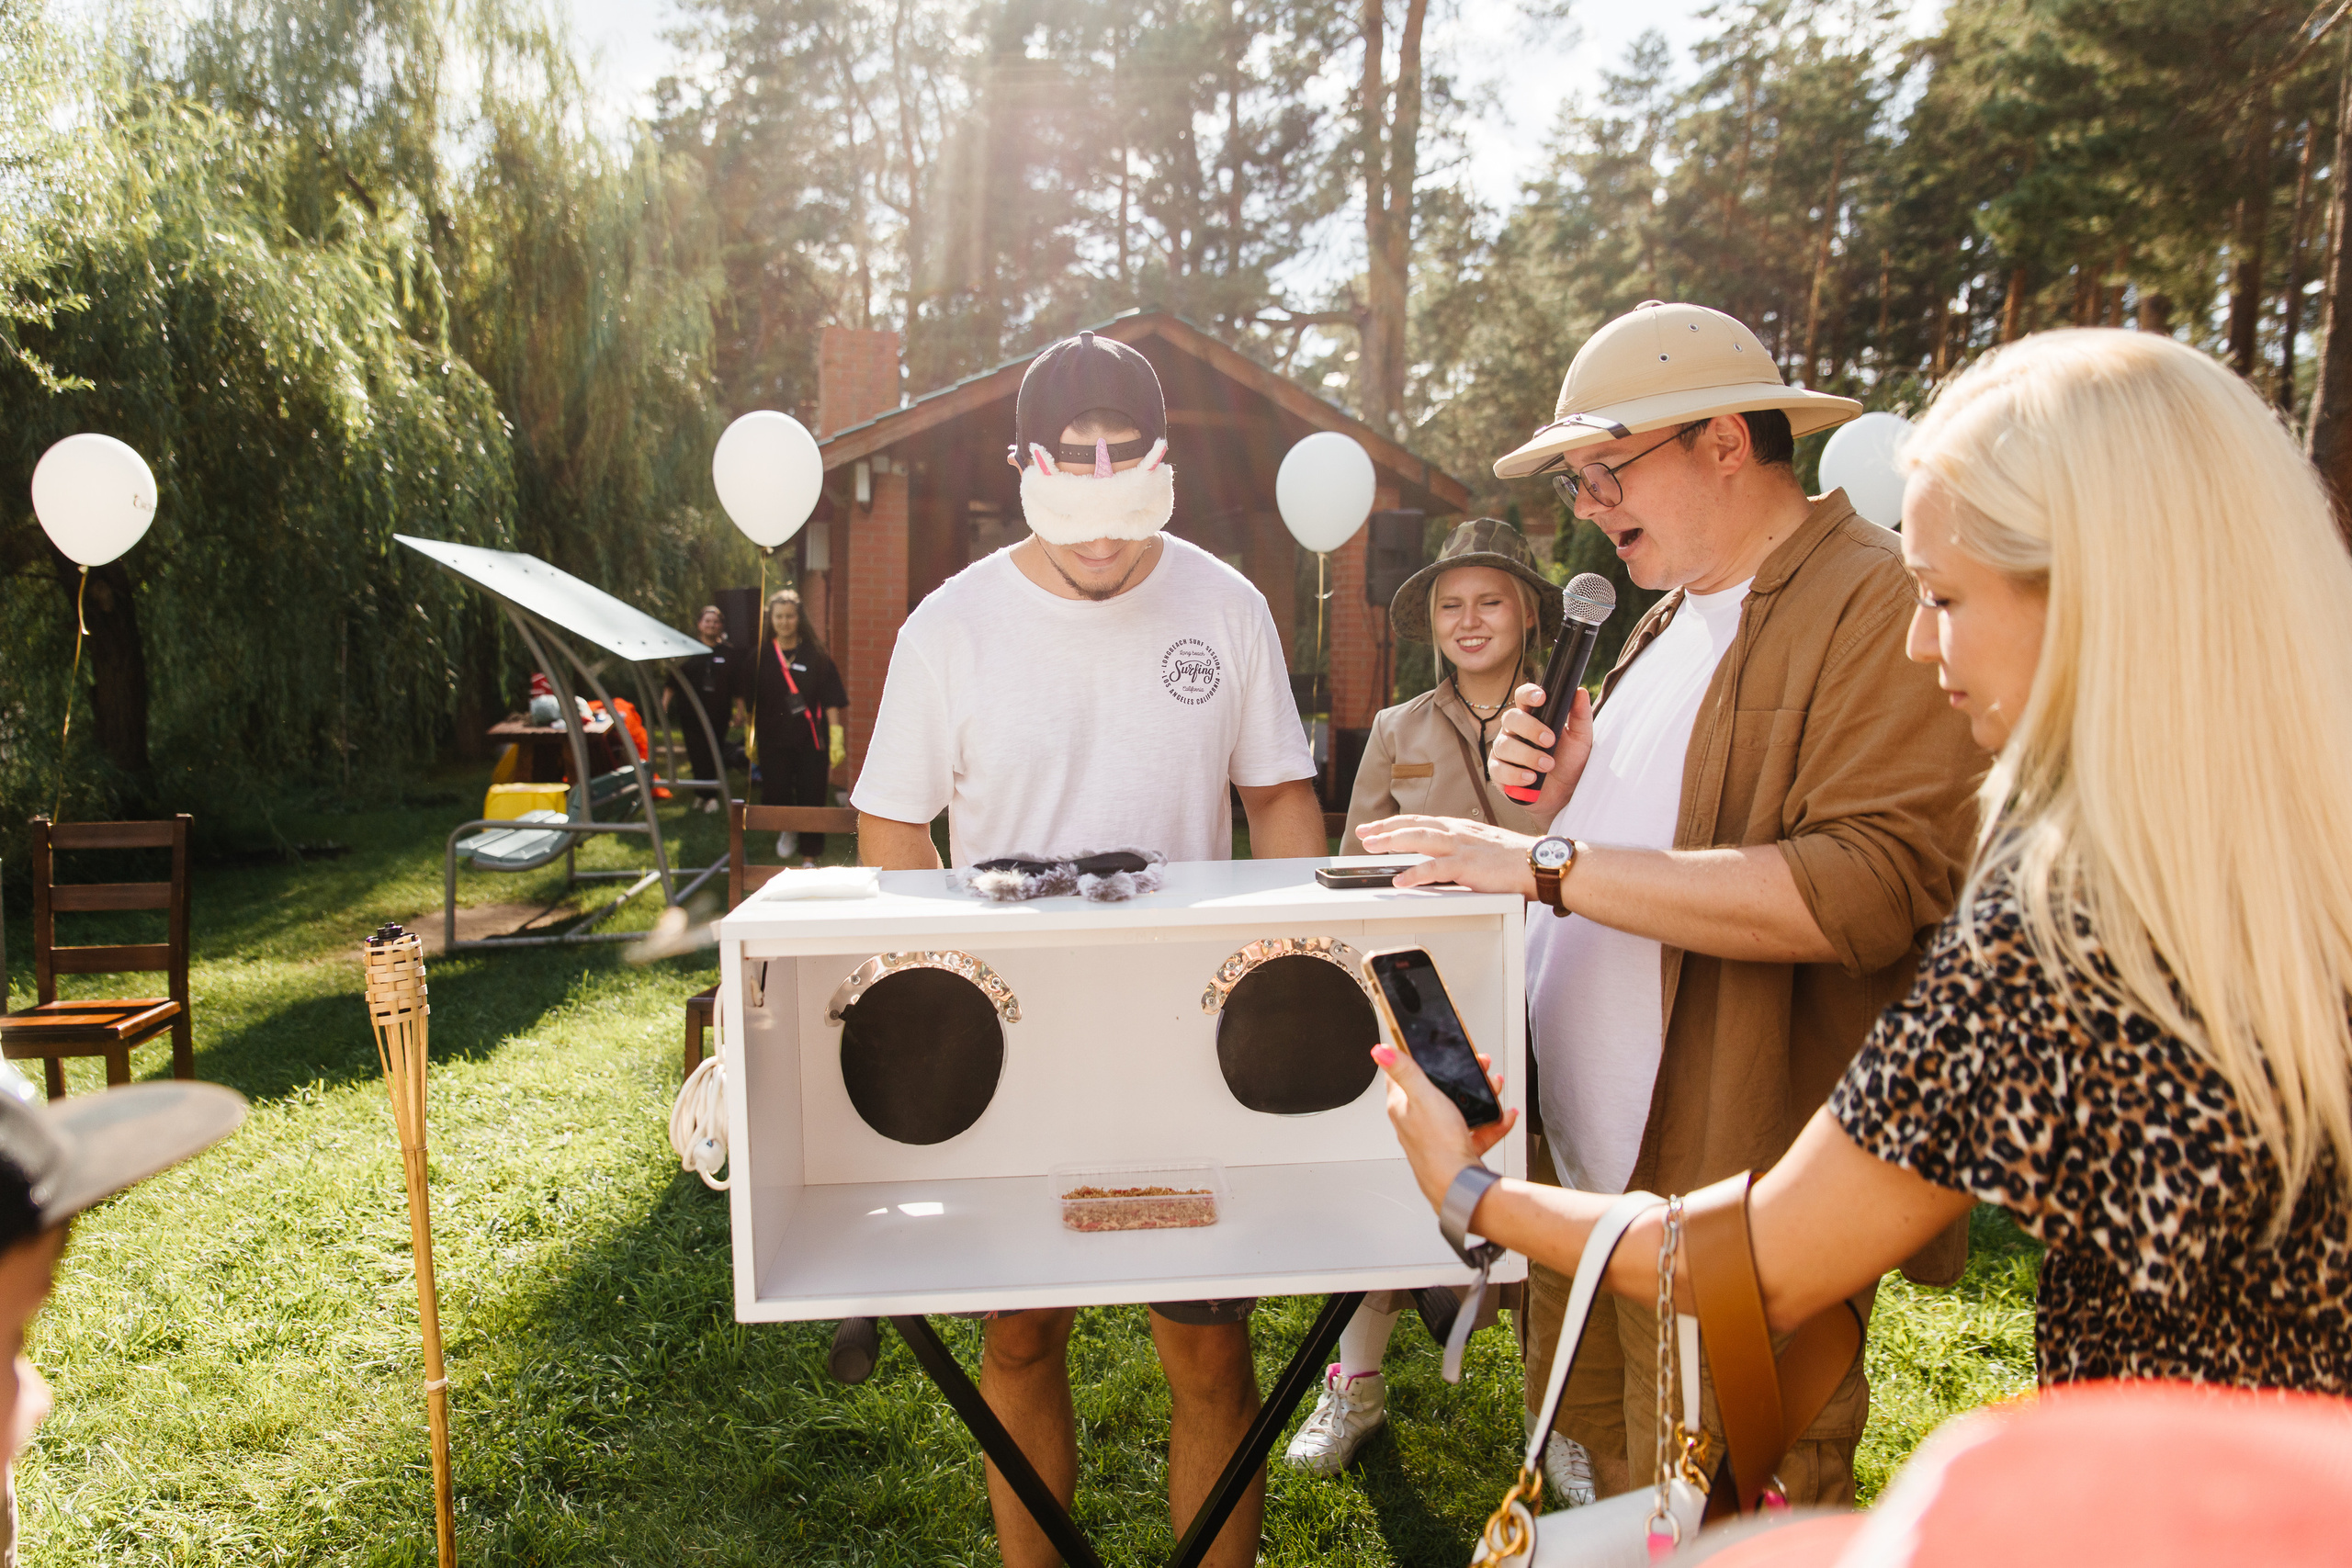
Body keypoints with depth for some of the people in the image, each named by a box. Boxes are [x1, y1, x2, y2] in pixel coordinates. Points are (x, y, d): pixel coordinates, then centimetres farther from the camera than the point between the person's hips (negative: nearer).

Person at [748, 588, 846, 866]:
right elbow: (751, 702, 10)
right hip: (774, 739, 1)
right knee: (774, 794, 1)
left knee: (811, 797, -1)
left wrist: (835, 737, -8)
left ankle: (809, 857, 11)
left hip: (810, 740, -1)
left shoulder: (815, 654, -1)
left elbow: (831, 699, -2)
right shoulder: (762, 655, 4)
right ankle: (786, 830, 34)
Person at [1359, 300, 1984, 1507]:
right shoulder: (1673, 619, 16)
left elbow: (1871, 885, -27)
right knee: (1594, 1473, 21)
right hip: (1586, 1167, 9)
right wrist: (1559, 791, 1)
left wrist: (1546, 862, -26)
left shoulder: (1885, 604, -14)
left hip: (1736, 1204, -8)